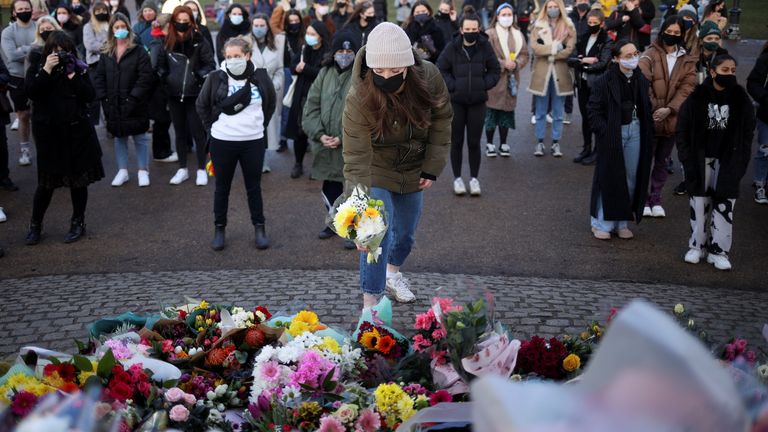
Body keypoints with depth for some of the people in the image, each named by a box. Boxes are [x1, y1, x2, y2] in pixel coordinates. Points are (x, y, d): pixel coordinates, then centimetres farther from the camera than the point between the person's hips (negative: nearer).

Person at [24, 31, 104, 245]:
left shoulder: (79, 69, 3)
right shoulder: (36, 69, 2)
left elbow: (90, 95, -8)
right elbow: (31, 91, -16)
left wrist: (72, 75, -15)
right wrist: (47, 70, -21)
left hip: (77, 132, 1)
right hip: (49, 133, -1)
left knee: (79, 179, 8)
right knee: (47, 182, 3)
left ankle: (78, 223, 22)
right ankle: (35, 225, 18)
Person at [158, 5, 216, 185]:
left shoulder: (199, 41, -6)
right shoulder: (168, 42, 4)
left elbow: (210, 64, -4)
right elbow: (161, 64, 14)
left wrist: (199, 77, -17)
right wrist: (164, 79, -1)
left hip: (194, 95, -4)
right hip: (174, 95, 4)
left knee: (197, 132, 2)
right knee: (180, 133, 13)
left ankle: (201, 169, 13)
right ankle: (182, 169, 23)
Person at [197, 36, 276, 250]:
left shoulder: (260, 77, -3)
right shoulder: (215, 78, -7)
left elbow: (270, 104, 13)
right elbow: (202, 106, 6)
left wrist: (261, 125, 8)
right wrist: (213, 127, 2)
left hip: (253, 142, 1)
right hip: (222, 142, 0)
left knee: (254, 186, 10)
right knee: (222, 187, 11)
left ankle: (259, 228, 21)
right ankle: (219, 229, 22)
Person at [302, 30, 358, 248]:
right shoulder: (325, 73, 6)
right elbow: (312, 106, 5)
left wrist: (343, 138, -17)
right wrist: (319, 134, -8)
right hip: (327, 145, 5)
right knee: (329, 187, 18)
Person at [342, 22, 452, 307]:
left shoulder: (429, 78, -23)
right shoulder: (359, 98, -33)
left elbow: (442, 120, -6)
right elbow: (356, 156, -36)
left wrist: (433, 168, -7)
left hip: (414, 170, 4)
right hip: (376, 170, -4)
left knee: (406, 231, 18)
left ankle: (393, 272, 49)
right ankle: (370, 303, -5)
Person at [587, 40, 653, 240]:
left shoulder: (641, 81, 5)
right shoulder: (604, 81, -12)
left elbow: (646, 109, 14)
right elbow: (593, 110, -10)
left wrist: (649, 132, 5)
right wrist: (604, 132, -16)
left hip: (635, 131, 6)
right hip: (612, 135, -6)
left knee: (631, 179, 9)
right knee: (609, 179, -1)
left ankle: (622, 222, 21)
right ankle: (601, 223, 11)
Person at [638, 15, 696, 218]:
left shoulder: (687, 61, 5)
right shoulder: (650, 55, -6)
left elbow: (687, 88, -4)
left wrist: (669, 109, -17)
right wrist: (650, 109, -29)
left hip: (671, 119, 3)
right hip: (649, 117, -3)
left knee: (662, 161, 15)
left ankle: (656, 199, 27)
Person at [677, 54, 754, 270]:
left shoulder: (741, 100, -1)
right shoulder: (697, 98, -5)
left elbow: (748, 133, 3)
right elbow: (682, 130, -2)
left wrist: (740, 162, -5)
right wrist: (687, 160, -8)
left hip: (728, 163, 1)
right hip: (701, 161, 0)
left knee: (724, 206, 1)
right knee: (699, 204, 8)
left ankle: (718, 250, 9)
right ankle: (697, 246, 21)